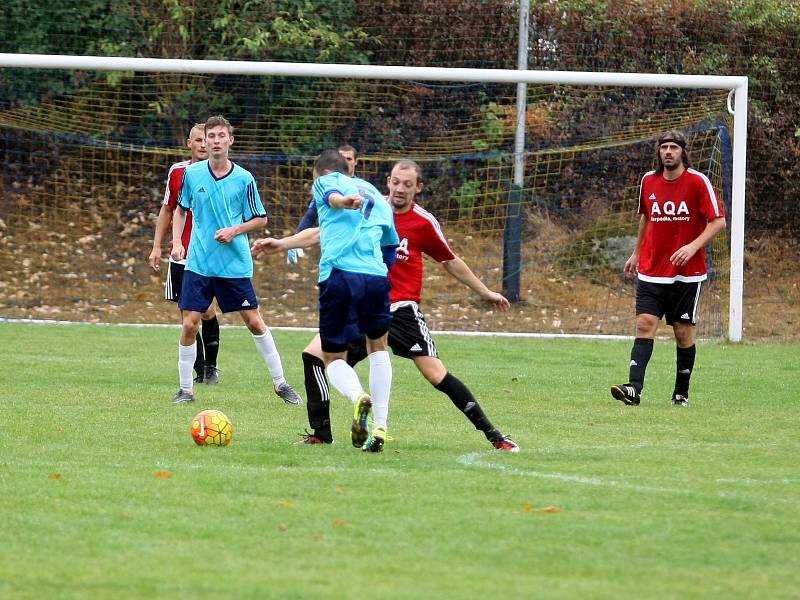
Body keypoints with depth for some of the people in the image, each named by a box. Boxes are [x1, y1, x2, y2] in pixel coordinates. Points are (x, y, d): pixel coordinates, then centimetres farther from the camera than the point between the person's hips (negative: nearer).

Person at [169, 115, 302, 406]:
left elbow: (261, 219, 4)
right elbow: (180, 210, 15)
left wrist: (234, 230, -12)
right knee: (190, 324, -4)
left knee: (254, 322, 3)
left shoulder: (243, 179, -4)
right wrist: (177, 242, 3)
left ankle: (280, 383, 15)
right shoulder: (191, 174, 0)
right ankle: (186, 389, 9)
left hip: (235, 264, -1)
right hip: (198, 262, 1)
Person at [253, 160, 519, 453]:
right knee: (313, 355, -8)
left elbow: (451, 262, 11)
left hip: (402, 310, -3)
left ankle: (494, 436, -4)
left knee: (436, 375, -13)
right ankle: (321, 434, 4)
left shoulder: (424, 222, -3)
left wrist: (485, 292, 17)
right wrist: (283, 243, -3)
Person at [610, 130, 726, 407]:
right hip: (651, 271, 3)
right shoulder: (649, 181, 6)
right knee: (645, 325, -11)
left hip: (687, 273, -3)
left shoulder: (698, 182, -7)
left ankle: (681, 393, 17)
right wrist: (637, 253, 25)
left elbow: (718, 221, -8)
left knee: (683, 332, 2)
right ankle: (634, 389, -21)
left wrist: (693, 246, -20)